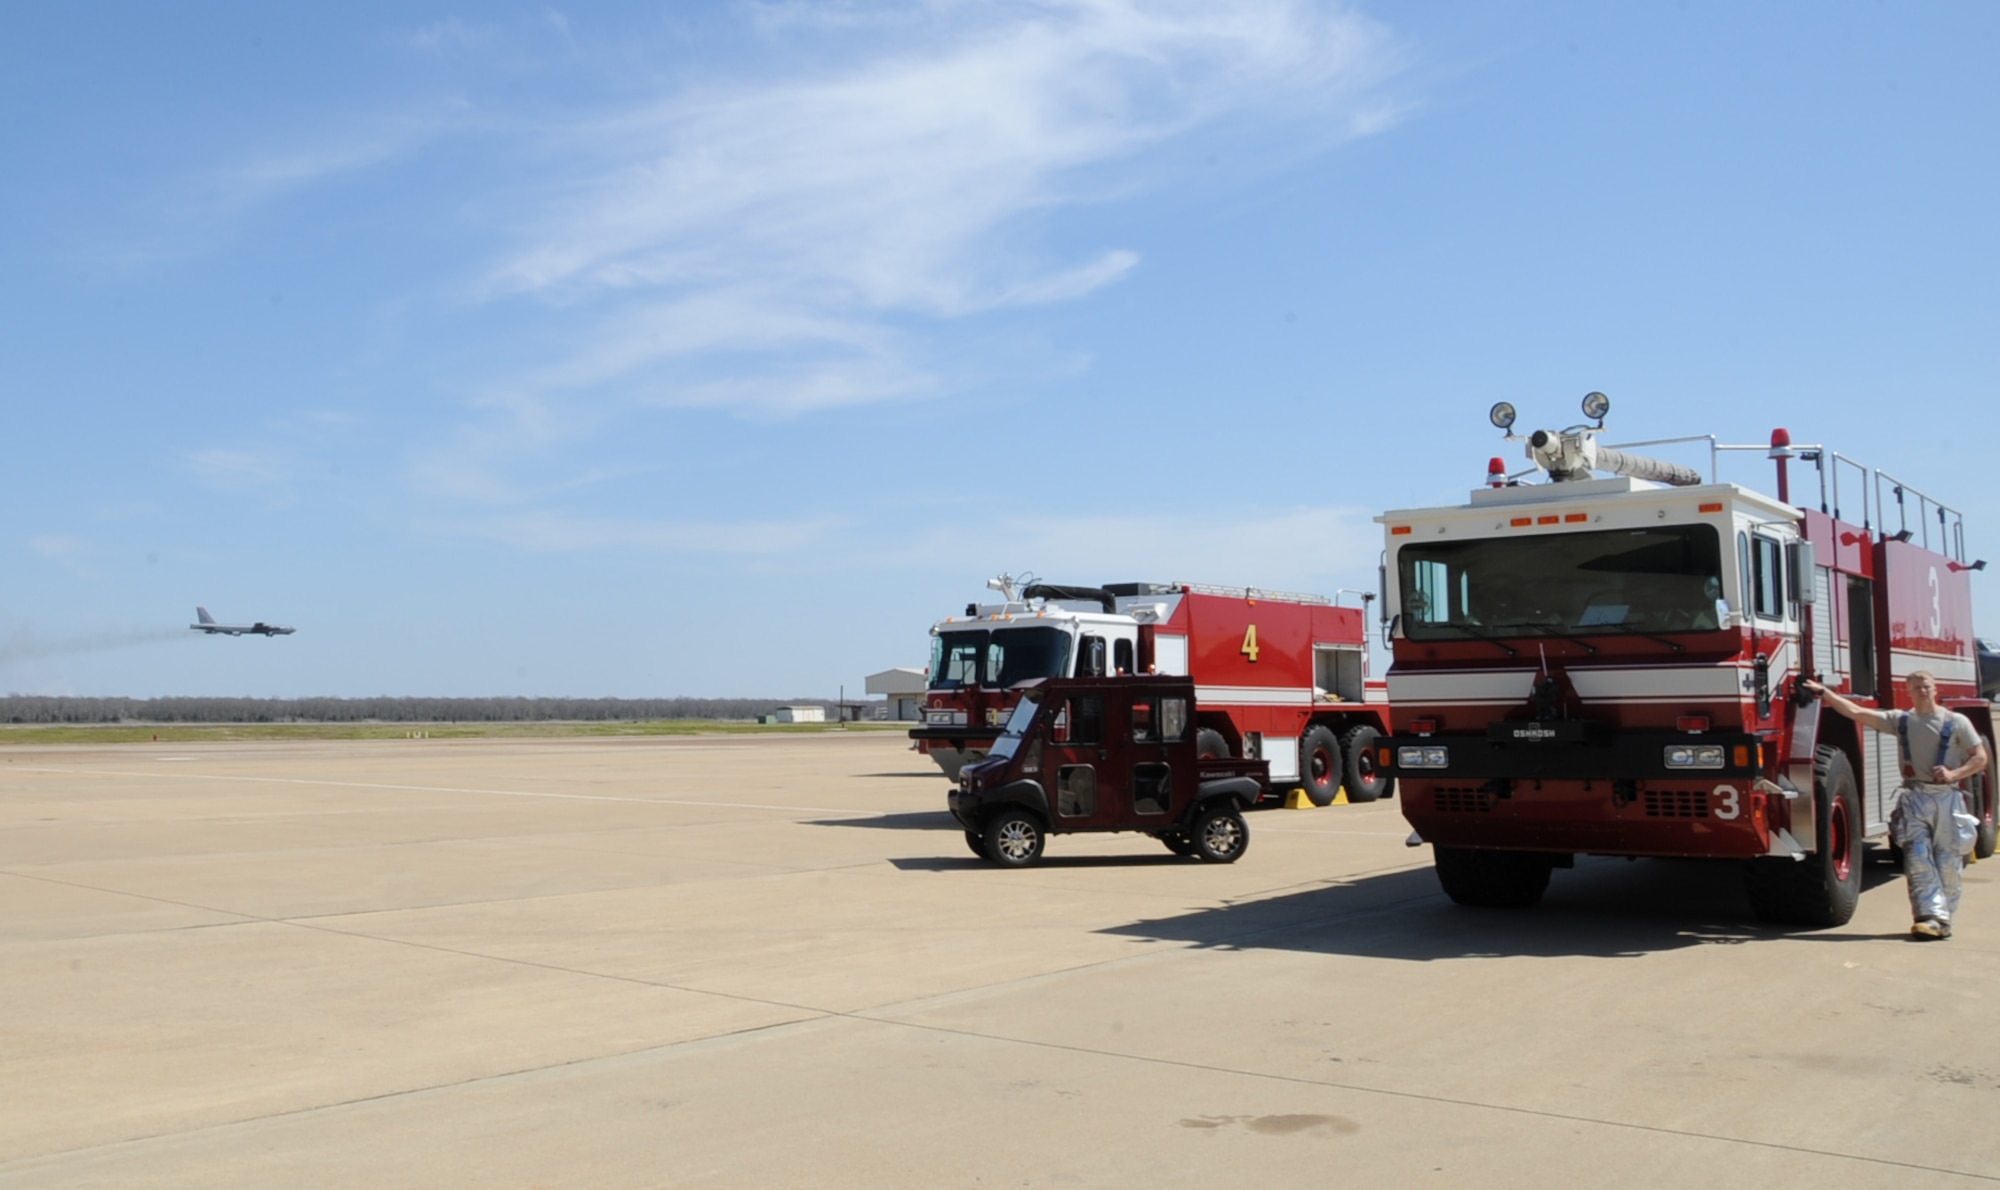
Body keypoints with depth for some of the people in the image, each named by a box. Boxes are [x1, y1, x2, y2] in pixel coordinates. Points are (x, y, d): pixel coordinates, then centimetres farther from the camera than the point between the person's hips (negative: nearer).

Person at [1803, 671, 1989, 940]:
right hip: (1915, 798, 1)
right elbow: (1856, 712, 3)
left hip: (1947, 797, -1)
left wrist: (1954, 774, -10)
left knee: (1948, 863, 2)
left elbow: (1980, 758, 6)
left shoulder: (1957, 722, 5)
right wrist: (1822, 691, -3)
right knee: (1918, 860, -9)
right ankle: (1932, 916, -12)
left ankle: (1944, 919, 10)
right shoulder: (1900, 720, 9)